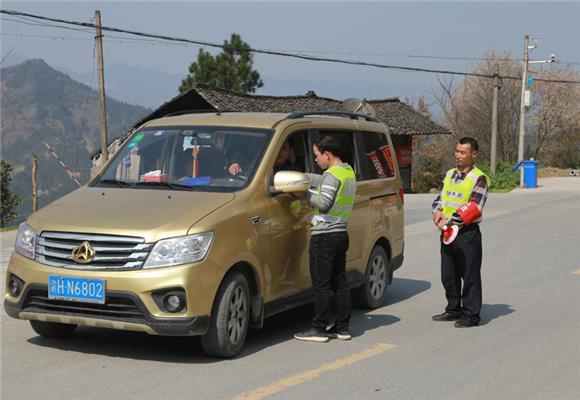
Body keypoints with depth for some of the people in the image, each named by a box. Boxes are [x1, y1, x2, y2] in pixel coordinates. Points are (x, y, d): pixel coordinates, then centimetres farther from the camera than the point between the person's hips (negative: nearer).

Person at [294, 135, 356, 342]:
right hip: (341, 233, 9)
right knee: (340, 282, 12)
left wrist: (305, 193, -10)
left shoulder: (332, 175, -15)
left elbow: (324, 203, -22)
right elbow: (320, 181, 15)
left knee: (322, 284, -4)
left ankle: (319, 329, -1)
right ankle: (342, 328, 15)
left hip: (325, 235, -9)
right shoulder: (349, 172, 13)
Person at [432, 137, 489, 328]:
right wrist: (438, 211, -5)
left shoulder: (479, 178, -8)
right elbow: (440, 196, 17)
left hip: (467, 233, -7)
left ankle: (471, 314, 4)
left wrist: (450, 220, -19)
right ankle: (453, 309, 26)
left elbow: (474, 208, -16)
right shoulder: (450, 174, 14)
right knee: (448, 275, 13)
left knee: (470, 276, -2)